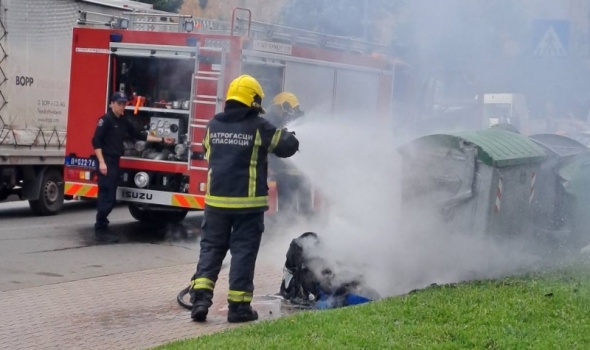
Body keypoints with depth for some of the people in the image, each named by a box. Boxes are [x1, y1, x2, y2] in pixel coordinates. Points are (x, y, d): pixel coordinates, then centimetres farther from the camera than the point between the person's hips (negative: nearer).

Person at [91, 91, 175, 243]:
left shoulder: (124, 122, 15)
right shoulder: (106, 119, -9)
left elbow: (139, 135, 20)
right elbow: (96, 141, -15)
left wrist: (162, 140, 18)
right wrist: (101, 162, -21)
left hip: (115, 163, 9)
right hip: (106, 162, -9)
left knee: (110, 198, 10)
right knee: (106, 197, -10)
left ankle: (102, 228, 15)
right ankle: (100, 231, -7)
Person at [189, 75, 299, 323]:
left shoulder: (213, 125, 5)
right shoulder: (259, 127, -8)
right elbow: (289, 146, 1)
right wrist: (285, 133, 22)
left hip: (217, 200, 4)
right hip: (248, 202, -3)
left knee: (211, 248, 11)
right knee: (243, 251, 3)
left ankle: (200, 298, 0)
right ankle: (238, 306, 4)